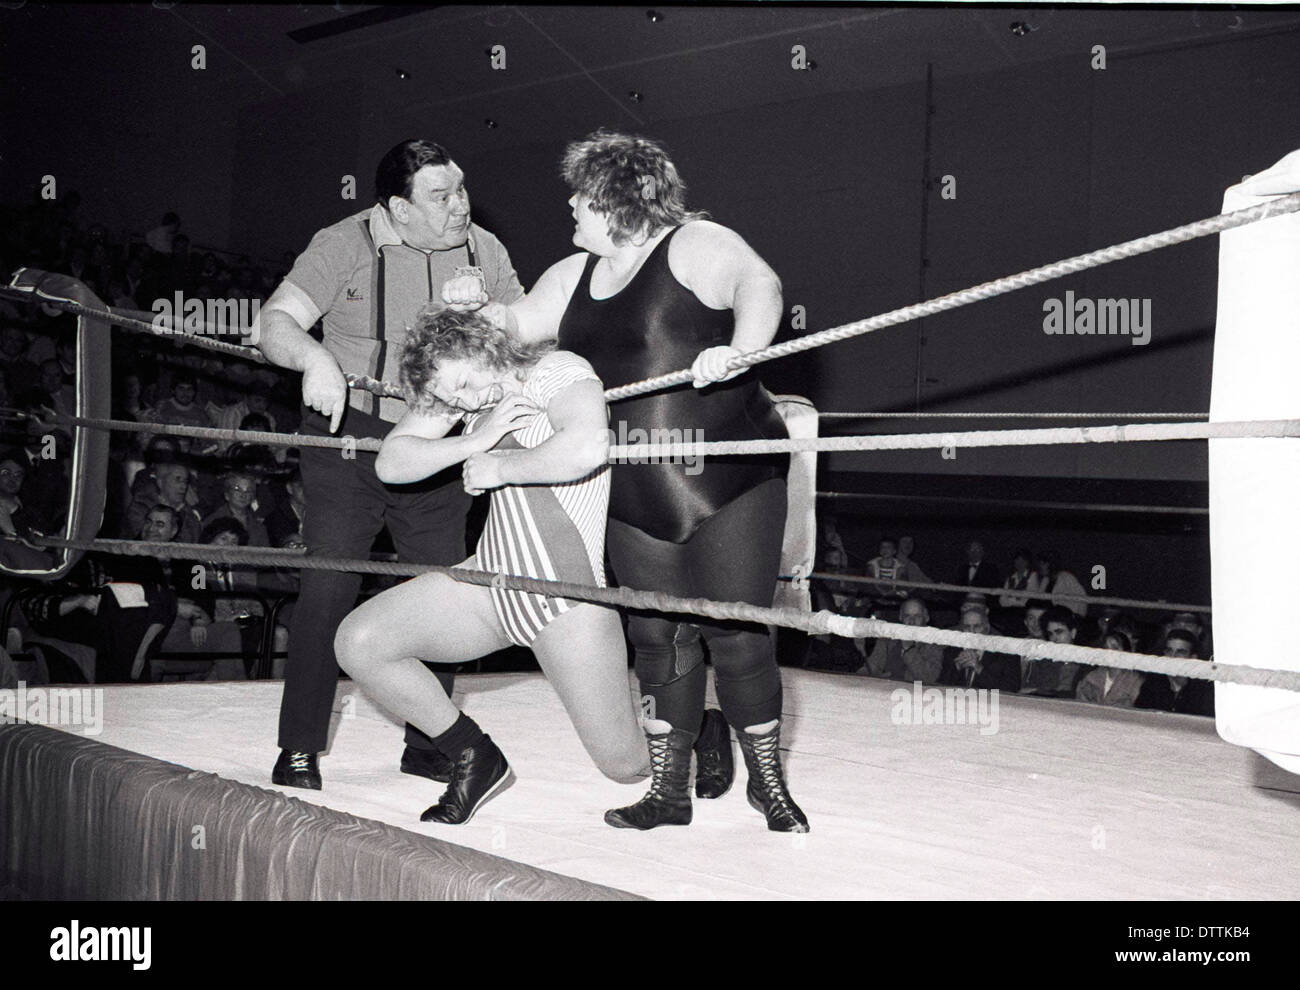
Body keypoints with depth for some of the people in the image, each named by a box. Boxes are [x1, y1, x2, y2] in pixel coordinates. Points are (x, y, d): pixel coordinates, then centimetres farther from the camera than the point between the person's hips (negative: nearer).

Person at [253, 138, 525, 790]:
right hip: (350, 440, -4)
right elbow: (273, 323, -16)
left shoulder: (483, 251, 4)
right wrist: (313, 355, -38)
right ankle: (299, 749, 2)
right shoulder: (345, 245, -9)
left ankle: (427, 746, 22)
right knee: (328, 586, -10)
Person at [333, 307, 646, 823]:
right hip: (492, 579, 7)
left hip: (567, 593, -7)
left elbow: (588, 447, -37)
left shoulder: (560, 371, -15)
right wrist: (473, 441, -14)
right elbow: (390, 464, 1)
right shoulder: (462, 385, 6)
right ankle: (475, 758, 14)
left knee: (624, 764, -5)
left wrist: (497, 467, -22)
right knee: (357, 643, -5)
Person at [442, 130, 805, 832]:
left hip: (730, 483, -6)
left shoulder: (695, 246, -7)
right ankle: (670, 790, 19)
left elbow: (759, 287, -23)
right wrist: (474, 308, 2)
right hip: (635, 499, 6)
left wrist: (738, 350, -41)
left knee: (735, 633, -4)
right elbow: (514, 328, 23)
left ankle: (768, 781, 12)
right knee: (658, 639, 9)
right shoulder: (572, 278, 15)